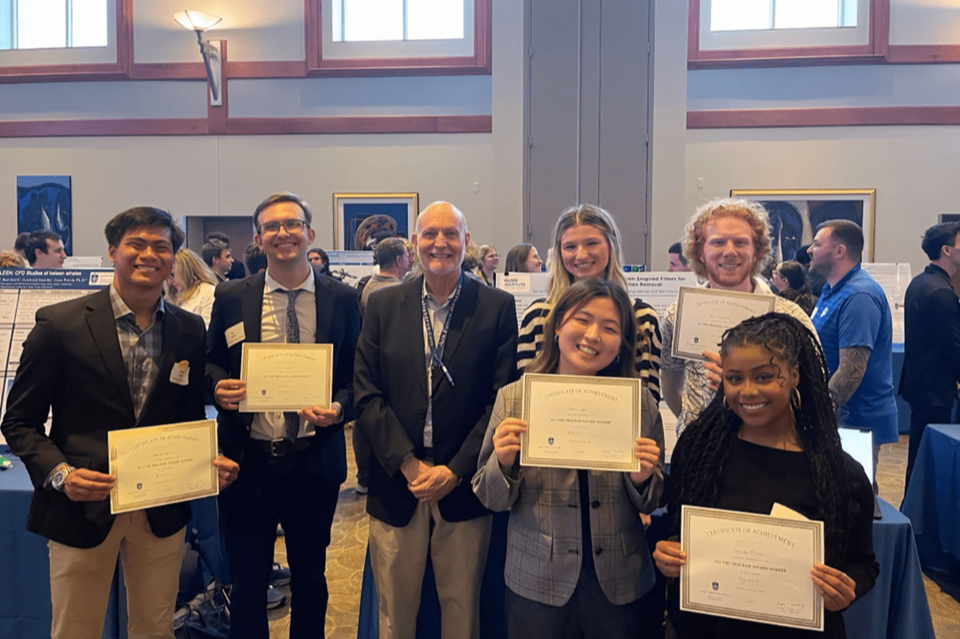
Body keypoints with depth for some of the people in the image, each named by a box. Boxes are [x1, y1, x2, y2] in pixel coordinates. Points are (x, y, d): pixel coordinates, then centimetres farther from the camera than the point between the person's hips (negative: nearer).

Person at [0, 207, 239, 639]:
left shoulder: (190, 332, 3)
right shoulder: (60, 324, -7)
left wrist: (212, 462, -8)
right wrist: (59, 473, -18)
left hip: (163, 512, 3)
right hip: (82, 508, -2)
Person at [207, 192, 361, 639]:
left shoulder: (342, 299, 0)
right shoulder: (231, 298, 2)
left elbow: (354, 377, 3)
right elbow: (211, 364, 10)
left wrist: (339, 409, -17)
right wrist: (220, 388, -12)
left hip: (315, 463, 0)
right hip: (248, 460, 0)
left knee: (310, 581, 18)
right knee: (247, 584, 12)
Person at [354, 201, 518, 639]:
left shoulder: (497, 307, -2)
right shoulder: (383, 306, 3)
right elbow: (367, 394, -1)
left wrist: (455, 470, -12)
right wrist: (409, 464, -11)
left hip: (464, 487, -1)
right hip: (396, 484, 2)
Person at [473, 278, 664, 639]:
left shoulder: (640, 403, -4)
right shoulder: (513, 399, -7)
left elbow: (652, 504, 3)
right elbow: (492, 500, -2)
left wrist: (642, 480, -17)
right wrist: (503, 463, -22)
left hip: (619, 584, 1)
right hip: (537, 582, 0)